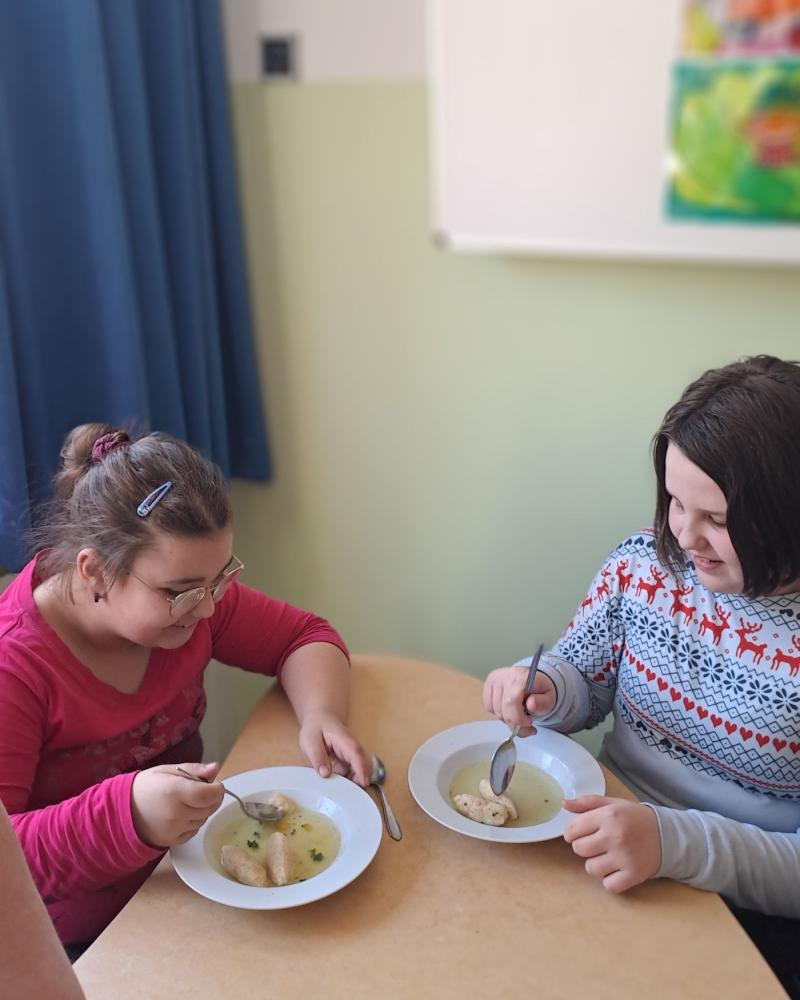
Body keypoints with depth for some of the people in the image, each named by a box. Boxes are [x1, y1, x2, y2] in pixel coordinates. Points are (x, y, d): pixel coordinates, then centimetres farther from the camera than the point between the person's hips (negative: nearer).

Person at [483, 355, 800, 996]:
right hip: (605, 819, 4)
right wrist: (541, 689, -15)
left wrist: (674, 842, -31)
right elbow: (585, 687, 7)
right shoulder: (643, 564, -7)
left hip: (740, 913, -4)